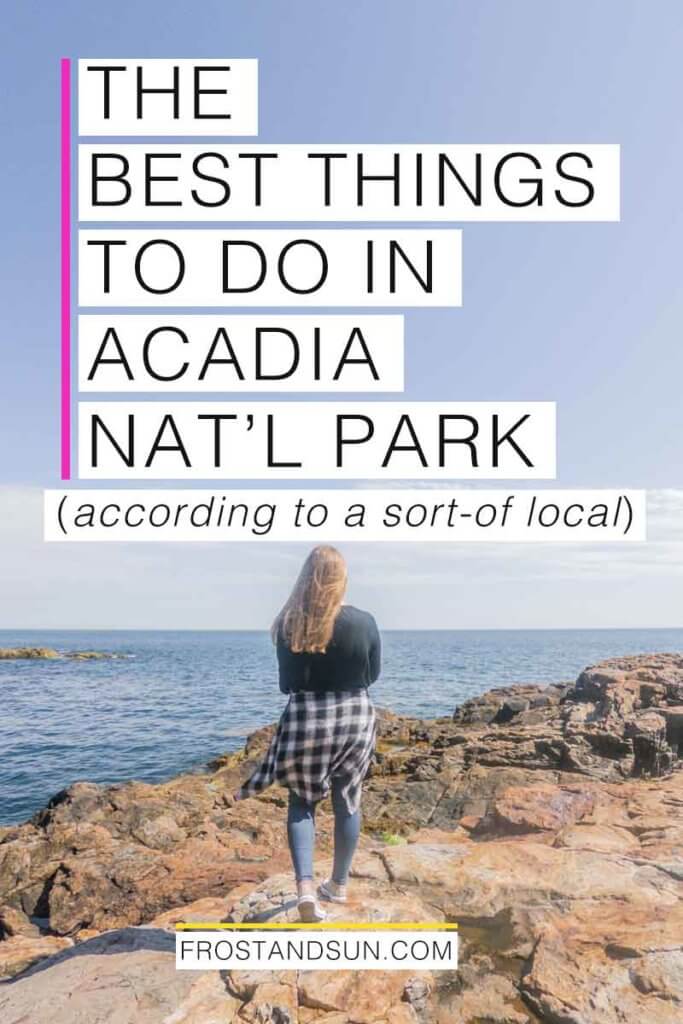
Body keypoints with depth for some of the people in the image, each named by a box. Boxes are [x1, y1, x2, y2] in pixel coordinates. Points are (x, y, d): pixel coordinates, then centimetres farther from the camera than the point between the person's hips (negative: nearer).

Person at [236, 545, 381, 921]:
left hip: (304, 719, 0)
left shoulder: (288, 624, -8)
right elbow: (373, 674, 4)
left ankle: (305, 886, -1)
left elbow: (286, 682, 2)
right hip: (354, 717, 1)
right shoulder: (363, 622, -10)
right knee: (347, 801, 16)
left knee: (302, 802, 14)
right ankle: (338, 884, 29)